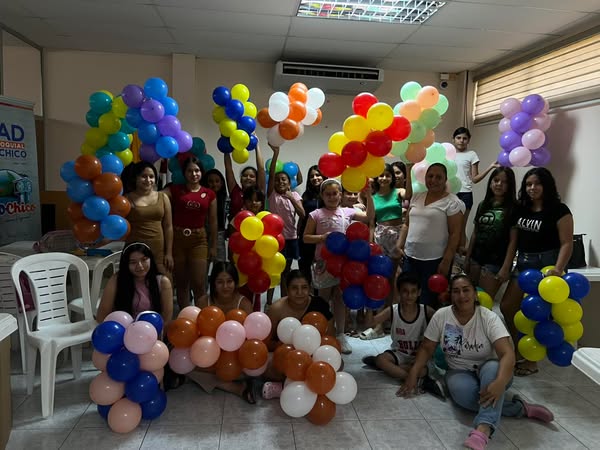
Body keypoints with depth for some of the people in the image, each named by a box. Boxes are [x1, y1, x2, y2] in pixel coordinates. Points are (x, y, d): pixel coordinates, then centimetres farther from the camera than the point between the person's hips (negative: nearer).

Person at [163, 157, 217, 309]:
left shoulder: (209, 194, 5)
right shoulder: (175, 189, 3)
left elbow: (213, 222, 8)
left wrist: (213, 245, 8)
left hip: (199, 240, 0)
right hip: (177, 238, 1)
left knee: (198, 283, -4)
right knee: (181, 282, 10)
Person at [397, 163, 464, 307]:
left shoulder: (452, 202, -6)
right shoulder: (417, 197, 11)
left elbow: (455, 234, -9)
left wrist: (446, 261, -13)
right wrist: (399, 245, 7)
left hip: (435, 260, -5)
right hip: (410, 257, 5)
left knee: (429, 302, 4)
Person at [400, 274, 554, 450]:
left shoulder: (489, 318, -17)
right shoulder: (441, 316, -8)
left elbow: (507, 354, -28)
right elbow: (426, 348, -1)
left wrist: (499, 382, -47)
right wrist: (413, 374, -15)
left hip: (488, 370, -2)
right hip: (459, 372, 2)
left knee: (492, 367, -39)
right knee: (462, 391, -35)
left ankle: (482, 430, -57)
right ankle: (521, 408, -18)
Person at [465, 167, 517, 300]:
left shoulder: (513, 208, -7)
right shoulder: (483, 205, 11)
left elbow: (513, 240, -10)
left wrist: (506, 267, -15)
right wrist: (467, 258, 12)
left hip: (496, 261, -6)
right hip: (476, 258, 6)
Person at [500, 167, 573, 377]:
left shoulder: (559, 210, -10)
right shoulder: (521, 209, 8)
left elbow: (566, 243, -15)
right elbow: (514, 239, 12)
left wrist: (558, 269, -29)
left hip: (545, 265, -7)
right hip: (523, 264, 7)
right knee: (507, 307, 8)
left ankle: (531, 360, 14)